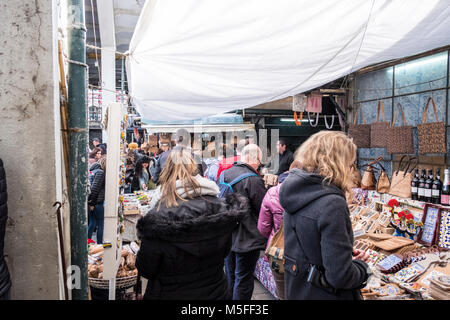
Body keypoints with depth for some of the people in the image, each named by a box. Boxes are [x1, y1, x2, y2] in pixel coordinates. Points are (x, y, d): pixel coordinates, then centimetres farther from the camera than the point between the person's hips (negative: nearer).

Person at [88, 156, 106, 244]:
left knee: (92, 223, 17)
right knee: (101, 224, 1)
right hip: (97, 202, -9)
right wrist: (92, 203, -17)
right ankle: (99, 244, 8)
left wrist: (91, 202, 18)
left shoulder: (96, 170, 13)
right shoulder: (100, 172, -15)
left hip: (92, 202, 9)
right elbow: (94, 188, -20)